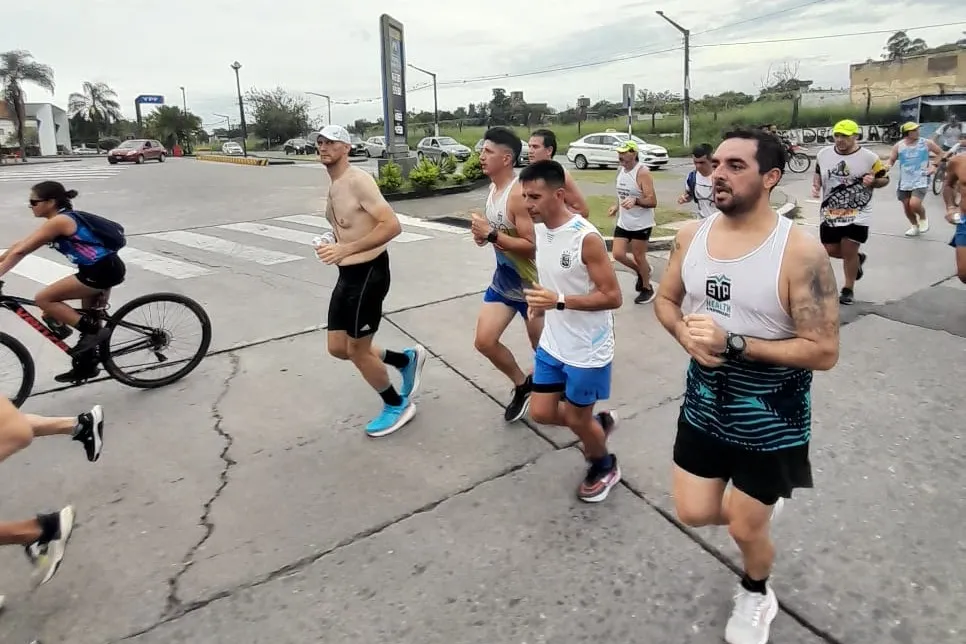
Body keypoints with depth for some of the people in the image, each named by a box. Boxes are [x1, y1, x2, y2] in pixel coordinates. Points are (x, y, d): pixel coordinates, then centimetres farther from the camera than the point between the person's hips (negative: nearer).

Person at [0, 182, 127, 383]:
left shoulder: (58, 221, -11)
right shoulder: (64, 219, 17)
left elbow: (19, 252, -13)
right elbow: (20, 246, 23)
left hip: (102, 271, -10)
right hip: (108, 268, 10)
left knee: (44, 299, -4)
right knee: (87, 319, 21)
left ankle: (94, 331, -2)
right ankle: (86, 366, 32)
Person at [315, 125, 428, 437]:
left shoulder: (358, 180, -16)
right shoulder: (333, 186, 12)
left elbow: (392, 225, -26)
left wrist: (345, 249, -31)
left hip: (369, 273, -9)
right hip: (347, 274, 9)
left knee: (357, 350, 1)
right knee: (337, 348, 12)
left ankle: (397, 405, 24)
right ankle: (407, 359, 31)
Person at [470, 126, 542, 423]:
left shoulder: (518, 194, -24)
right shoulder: (493, 189, 5)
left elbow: (532, 245, -28)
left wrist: (491, 235, -28)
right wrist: (483, 234, -3)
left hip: (531, 285, -8)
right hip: (503, 281, 8)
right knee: (484, 342, 4)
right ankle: (522, 384, 27)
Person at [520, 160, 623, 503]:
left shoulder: (587, 238, -24)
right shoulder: (539, 229, 0)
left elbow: (613, 297, -22)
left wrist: (559, 301, -31)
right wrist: (542, 301, 1)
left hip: (587, 349, -7)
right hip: (552, 343, 7)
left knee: (576, 418, 10)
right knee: (541, 413, 13)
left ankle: (605, 467, 41)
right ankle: (599, 422, 41)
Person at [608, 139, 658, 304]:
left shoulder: (642, 172, -18)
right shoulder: (620, 170, 6)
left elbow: (653, 201, -22)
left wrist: (635, 200, -38)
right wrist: (616, 206, 6)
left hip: (641, 224, -7)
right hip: (623, 222, 7)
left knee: (639, 257, 3)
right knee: (618, 254, 2)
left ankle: (647, 288, 26)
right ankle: (642, 271, 31)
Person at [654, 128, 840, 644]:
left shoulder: (800, 252, -21)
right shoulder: (691, 236, -5)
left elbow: (824, 351, -20)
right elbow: (665, 300, 8)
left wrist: (732, 343, -28)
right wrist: (686, 335, -14)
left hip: (770, 422, -4)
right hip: (704, 407, 5)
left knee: (744, 529, 13)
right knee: (694, 513, 14)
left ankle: (756, 595, 49)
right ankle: (762, 506, 49)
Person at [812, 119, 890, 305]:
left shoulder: (869, 157, -9)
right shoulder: (823, 154, -1)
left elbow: (885, 179, 1)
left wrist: (873, 181, -21)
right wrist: (816, 186, -3)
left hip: (857, 214, -4)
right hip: (830, 213, 4)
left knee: (849, 252, -2)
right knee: (831, 250, 9)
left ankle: (848, 289, 17)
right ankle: (857, 258, 42)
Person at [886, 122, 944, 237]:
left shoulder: (927, 143, -5)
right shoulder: (898, 146, -2)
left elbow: (941, 154, 9)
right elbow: (891, 160, 8)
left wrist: (934, 166, -6)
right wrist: (888, 166, -14)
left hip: (921, 180, -3)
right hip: (905, 181, 3)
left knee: (914, 204, -20)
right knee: (906, 207, 10)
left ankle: (923, 218, 14)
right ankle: (915, 226, 35)